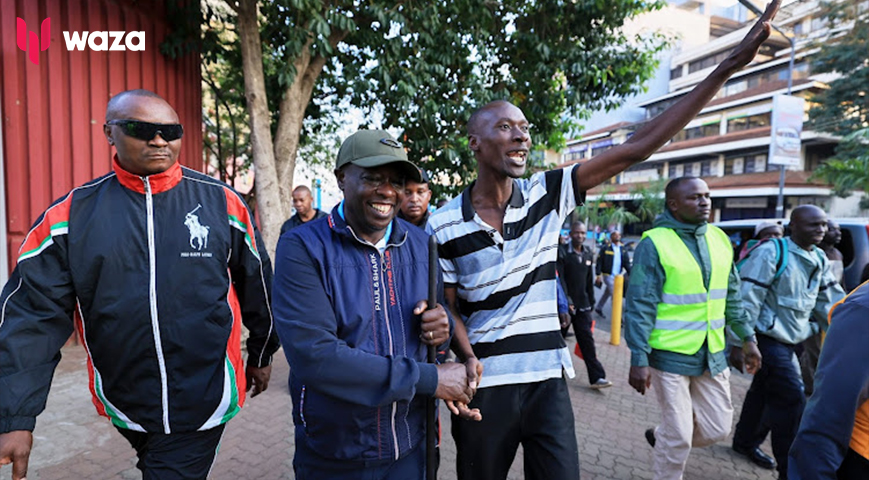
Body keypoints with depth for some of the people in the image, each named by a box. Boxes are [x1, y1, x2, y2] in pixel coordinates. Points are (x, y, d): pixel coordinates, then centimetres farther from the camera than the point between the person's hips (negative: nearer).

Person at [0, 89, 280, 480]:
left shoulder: (222, 202, -8)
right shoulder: (71, 214, -4)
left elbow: (256, 287, 1)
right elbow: (35, 314, -4)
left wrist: (262, 355, 10)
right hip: (123, 403, 3)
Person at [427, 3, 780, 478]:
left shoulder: (546, 193, -4)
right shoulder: (444, 225, -7)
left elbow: (634, 149, -9)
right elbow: (448, 308, -1)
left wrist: (729, 65, -10)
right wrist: (468, 358, -21)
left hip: (547, 383, 1)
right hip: (484, 387, 0)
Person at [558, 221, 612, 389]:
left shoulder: (588, 253, 9)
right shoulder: (562, 252, -11)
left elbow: (589, 280, 15)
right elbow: (560, 279, -17)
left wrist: (591, 301, 14)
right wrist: (566, 301, -23)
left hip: (582, 304, 5)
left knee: (587, 340, 2)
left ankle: (597, 377, 3)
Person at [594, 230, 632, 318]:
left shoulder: (623, 249, 6)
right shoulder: (606, 248, -10)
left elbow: (626, 263, 7)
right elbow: (599, 262, -10)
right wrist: (598, 275, -13)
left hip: (618, 276, 6)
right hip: (608, 275, -6)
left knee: (607, 293, 19)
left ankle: (598, 308, 36)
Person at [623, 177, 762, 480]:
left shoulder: (719, 238, 6)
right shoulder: (654, 244, -14)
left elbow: (731, 295, 16)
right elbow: (639, 306, -16)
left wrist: (747, 338, 16)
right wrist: (639, 360, -18)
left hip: (713, 355, 6)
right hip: (670, 356, -6)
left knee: (717, 429, 15)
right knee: (679, 438, 5)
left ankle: (660, 435, 40)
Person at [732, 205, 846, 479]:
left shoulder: (819, 260, 9)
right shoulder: (770, 253, -16)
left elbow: (831, 303, 14)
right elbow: (747, 300, -19)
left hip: (790, 341, 8)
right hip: (768, 340, -8)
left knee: (764, 392, 19)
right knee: (792, 401, -7)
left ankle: (746, 441, 37)